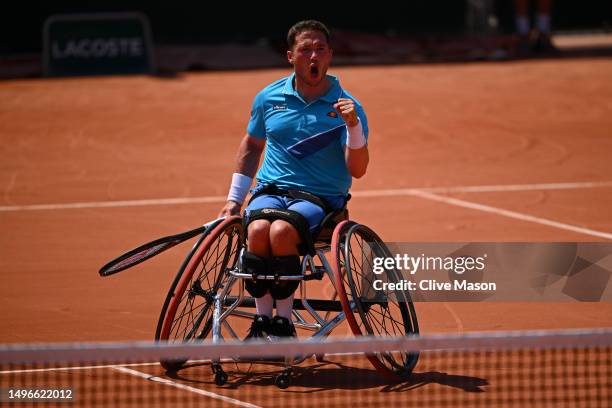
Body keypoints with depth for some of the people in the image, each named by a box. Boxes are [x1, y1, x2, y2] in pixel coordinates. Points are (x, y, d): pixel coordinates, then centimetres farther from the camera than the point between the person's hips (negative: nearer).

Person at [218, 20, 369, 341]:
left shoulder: (346, 106, -2)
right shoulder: (269, 97, 8)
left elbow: (358, 170, -9)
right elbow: (251, 145, 25)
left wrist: (353, 125, -23)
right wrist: (234, 198, 21)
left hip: (320, 197, -3)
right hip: (270, 189, 3)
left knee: (281, 231, -35)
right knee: (258, 229, -33)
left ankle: (283, 322, -20)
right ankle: (262, 320, -21)